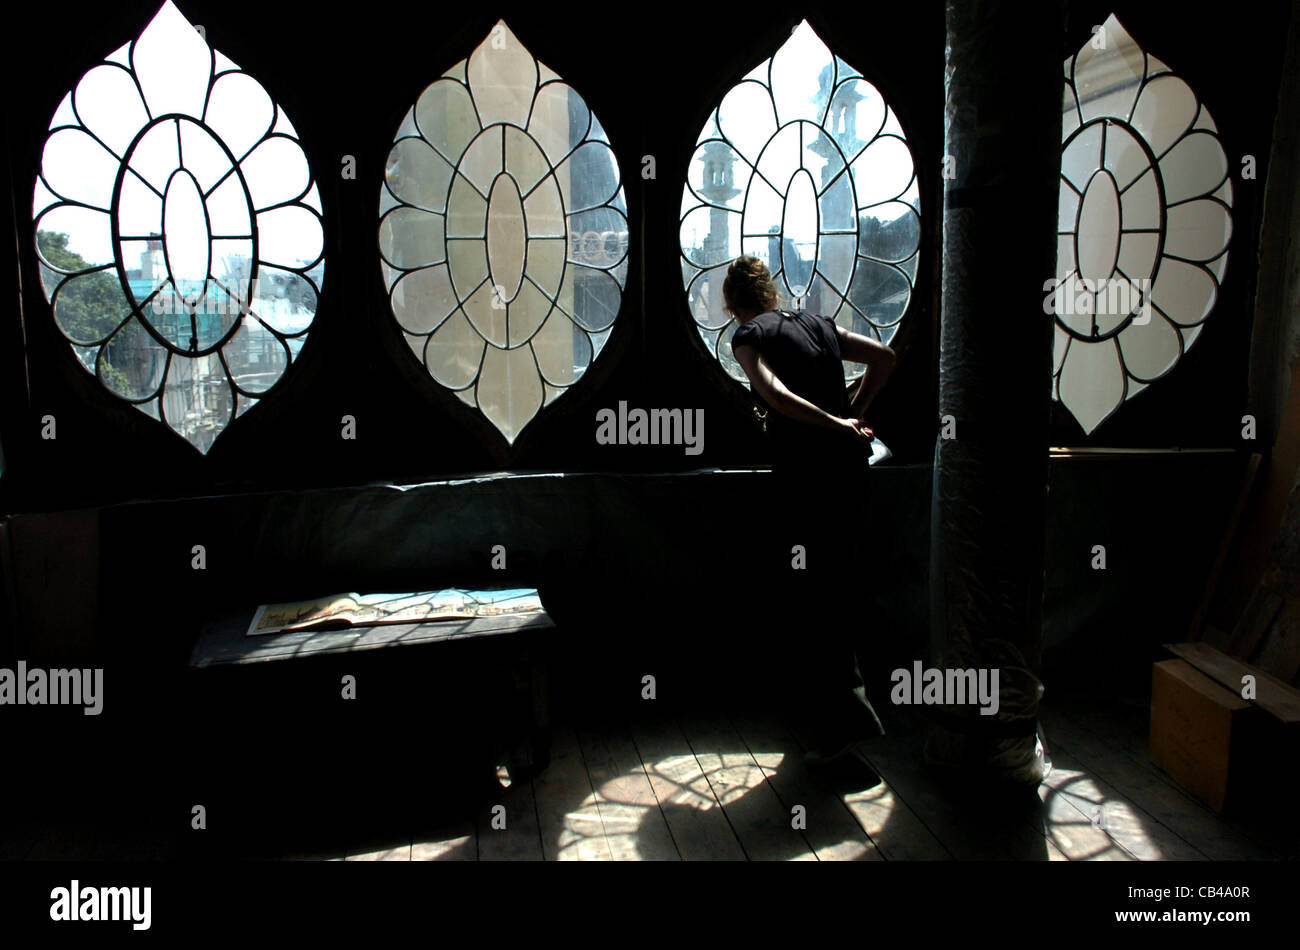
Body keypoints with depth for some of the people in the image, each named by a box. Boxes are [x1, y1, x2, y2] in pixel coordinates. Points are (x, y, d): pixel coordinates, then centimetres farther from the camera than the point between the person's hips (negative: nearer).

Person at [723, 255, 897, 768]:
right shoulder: (817, 322, 17)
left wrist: (840, 426, -12)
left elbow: (776, 395, -18)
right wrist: (852, 415, 13)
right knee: (840, 595, 17)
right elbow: (883, 356, 15)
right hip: (848, 463, 7)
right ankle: (829, 703, 32)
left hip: (806, 473, -7)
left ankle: (845, 722, 0)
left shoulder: (748, 335, -1)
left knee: (814, 601, -1)